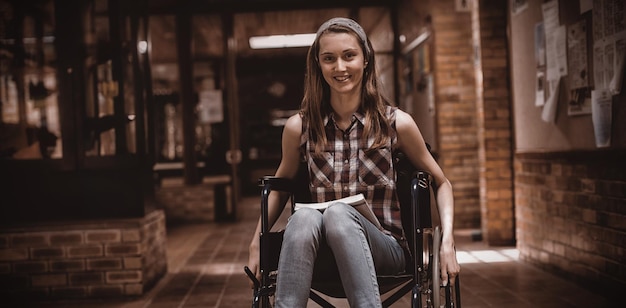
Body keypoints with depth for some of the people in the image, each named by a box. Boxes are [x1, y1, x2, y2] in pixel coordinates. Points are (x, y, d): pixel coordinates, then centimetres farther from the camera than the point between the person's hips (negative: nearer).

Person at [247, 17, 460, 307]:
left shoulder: (396, 123, 0)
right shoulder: (299, 127, 3)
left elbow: (441, 183, 12)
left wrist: (447, 242, -2)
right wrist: (256, 244, 13)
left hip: (383, 248, -1)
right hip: (321, 254, 1)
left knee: (338, 212, -35)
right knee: (303, 216, -35)